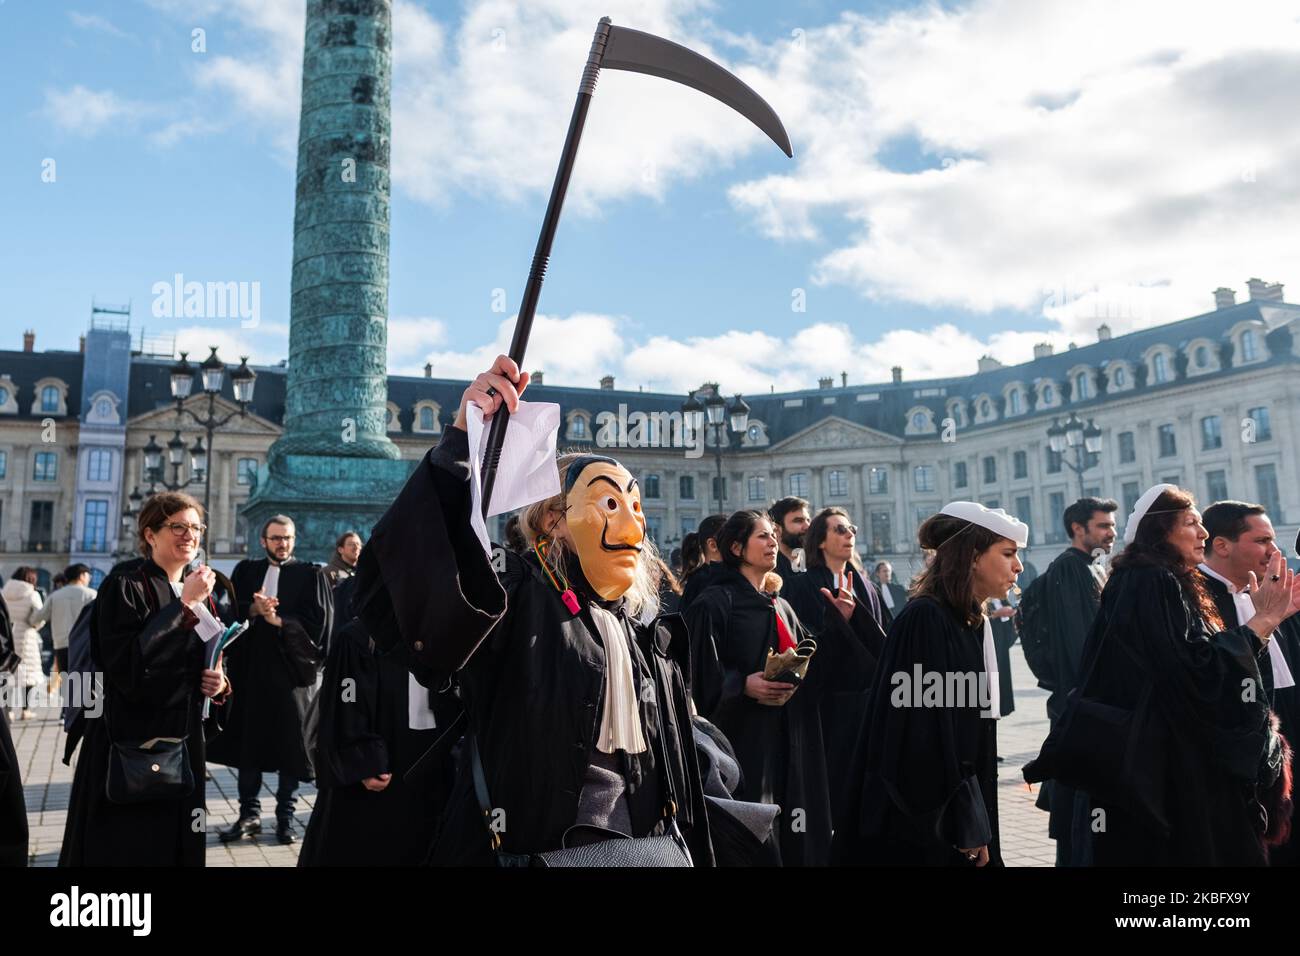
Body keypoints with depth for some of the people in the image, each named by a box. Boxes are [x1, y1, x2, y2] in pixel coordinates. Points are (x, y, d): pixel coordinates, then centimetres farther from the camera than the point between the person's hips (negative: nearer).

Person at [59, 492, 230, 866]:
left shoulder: (201, 595, 10)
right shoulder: (124, 587, -10)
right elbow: (127, 665, -24)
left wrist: (219, 682, -5)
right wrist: (184, 605, -22)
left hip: (184, 743, 6)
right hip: (131, 744, -6)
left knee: (178, 846, 11)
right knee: (128, 848, 2)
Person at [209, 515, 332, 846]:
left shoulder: (311, 575, 3)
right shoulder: (245, 571, 12)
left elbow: (318, 623, -6)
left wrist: (277, 620, -12)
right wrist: (253, 610, -17)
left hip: (293, 669, -2)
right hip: (250, 668, 3)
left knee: (289, 745, 3)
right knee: (248, 742, 7)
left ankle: (285, 816, 13)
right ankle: (249, 814, 18)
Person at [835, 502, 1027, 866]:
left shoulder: (973, 624, 8)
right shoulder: (925, 618, -19)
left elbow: (974, 734, 13)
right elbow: (926, 740, -21)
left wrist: (976, 823, 12)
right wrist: (966, 827, -16)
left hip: (957, 821, 8)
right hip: (924, 826, -8)